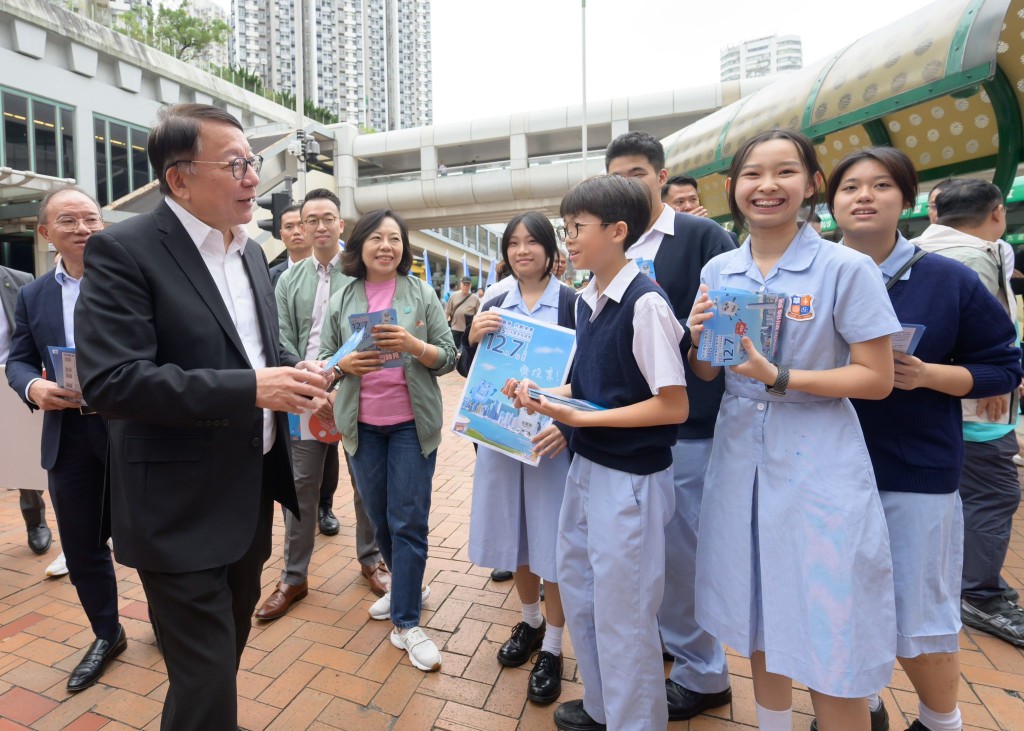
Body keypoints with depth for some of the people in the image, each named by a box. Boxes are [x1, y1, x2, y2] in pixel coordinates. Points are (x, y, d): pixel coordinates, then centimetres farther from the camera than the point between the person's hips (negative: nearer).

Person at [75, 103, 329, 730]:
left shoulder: (251, 251, 9)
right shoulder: (123, 250, -14)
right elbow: (111, 380, -23)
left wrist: (293, 372, -4)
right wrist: (252, 389, -28)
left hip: (254, 488, 7)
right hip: (183, 509, -7)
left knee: (231, 647, 25)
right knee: (204, 677, 6)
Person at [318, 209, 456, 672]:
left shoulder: (421, 294, 0)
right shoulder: (343, 299, 5)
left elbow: (449, 357, -2)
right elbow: (323, 359, 7)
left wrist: (413, 345, -21)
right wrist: (345, 364, -15)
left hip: (412, 422, -2)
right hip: (362, 423, 3)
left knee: (408, 521, 0)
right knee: (379, 517, 14)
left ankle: (406, 622, 15)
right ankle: (408, 586, 39)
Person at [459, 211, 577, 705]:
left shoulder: (572, 303, -5)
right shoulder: (493, 307, 8)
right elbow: (469, 373, 8)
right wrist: (472, 338, -12)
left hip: (552, 436, -4)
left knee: (553, 537, 5)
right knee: (514, 531, 16)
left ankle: (552, 647, 26)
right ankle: (530, 622, 40)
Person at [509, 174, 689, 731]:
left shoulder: (645, 304, -18)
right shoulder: (587, 302, 6)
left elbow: (673, 405, -19)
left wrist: (582, 418, -21)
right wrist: (543, 395, -1)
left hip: (630, 478, -9)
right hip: (586, 466, 9)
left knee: (622, 613, 8)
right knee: (576, 589, 22)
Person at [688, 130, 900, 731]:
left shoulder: (847, 268, -8)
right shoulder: (718, 271, 4)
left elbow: (877, 377, -10)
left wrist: (778, 377, -22)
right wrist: (699, 339, -13)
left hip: (819, 467, -4)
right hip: (740, 456, 4)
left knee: (829, 644, 6)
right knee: (759, 622, 19)